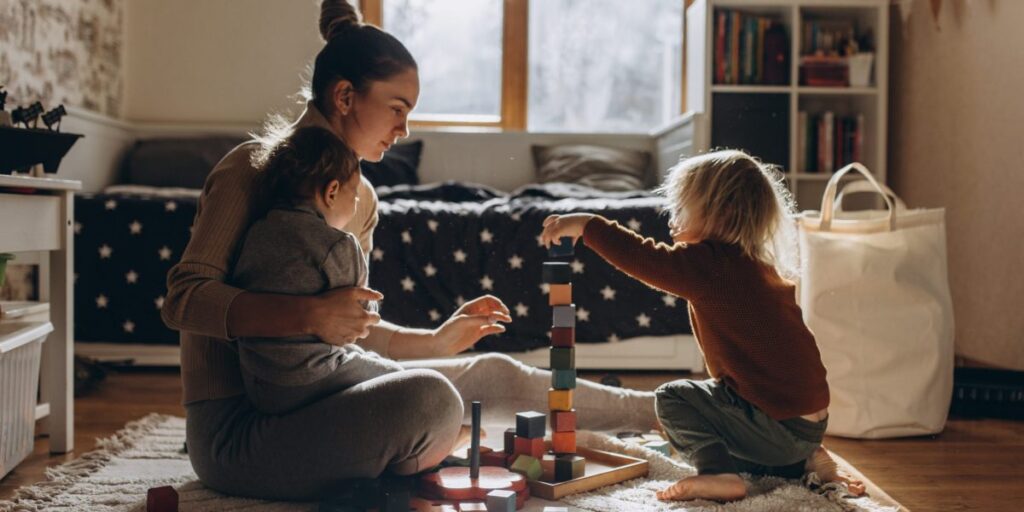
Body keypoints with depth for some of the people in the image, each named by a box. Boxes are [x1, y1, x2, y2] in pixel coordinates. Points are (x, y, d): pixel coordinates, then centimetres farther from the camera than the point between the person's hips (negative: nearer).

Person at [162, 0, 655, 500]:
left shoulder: (360, 196, 11)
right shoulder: (252, 169, -12)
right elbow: (183, 298, -20)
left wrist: (436, 341, 10)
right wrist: (308, 314, -32)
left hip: (307, 399, 8)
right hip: (235, 428, -8)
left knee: (493, 375, 7)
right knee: (429, 398, -30)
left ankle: (650, 412, 25)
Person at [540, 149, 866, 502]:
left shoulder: (713, 264, -17)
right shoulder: (760, 266, 12)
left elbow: (643, 259, -20)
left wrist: (586, 225, -10)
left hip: (780, 425, -9)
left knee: (673, 398, 0)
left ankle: (718, 474, -14)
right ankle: (804, 461, 15)